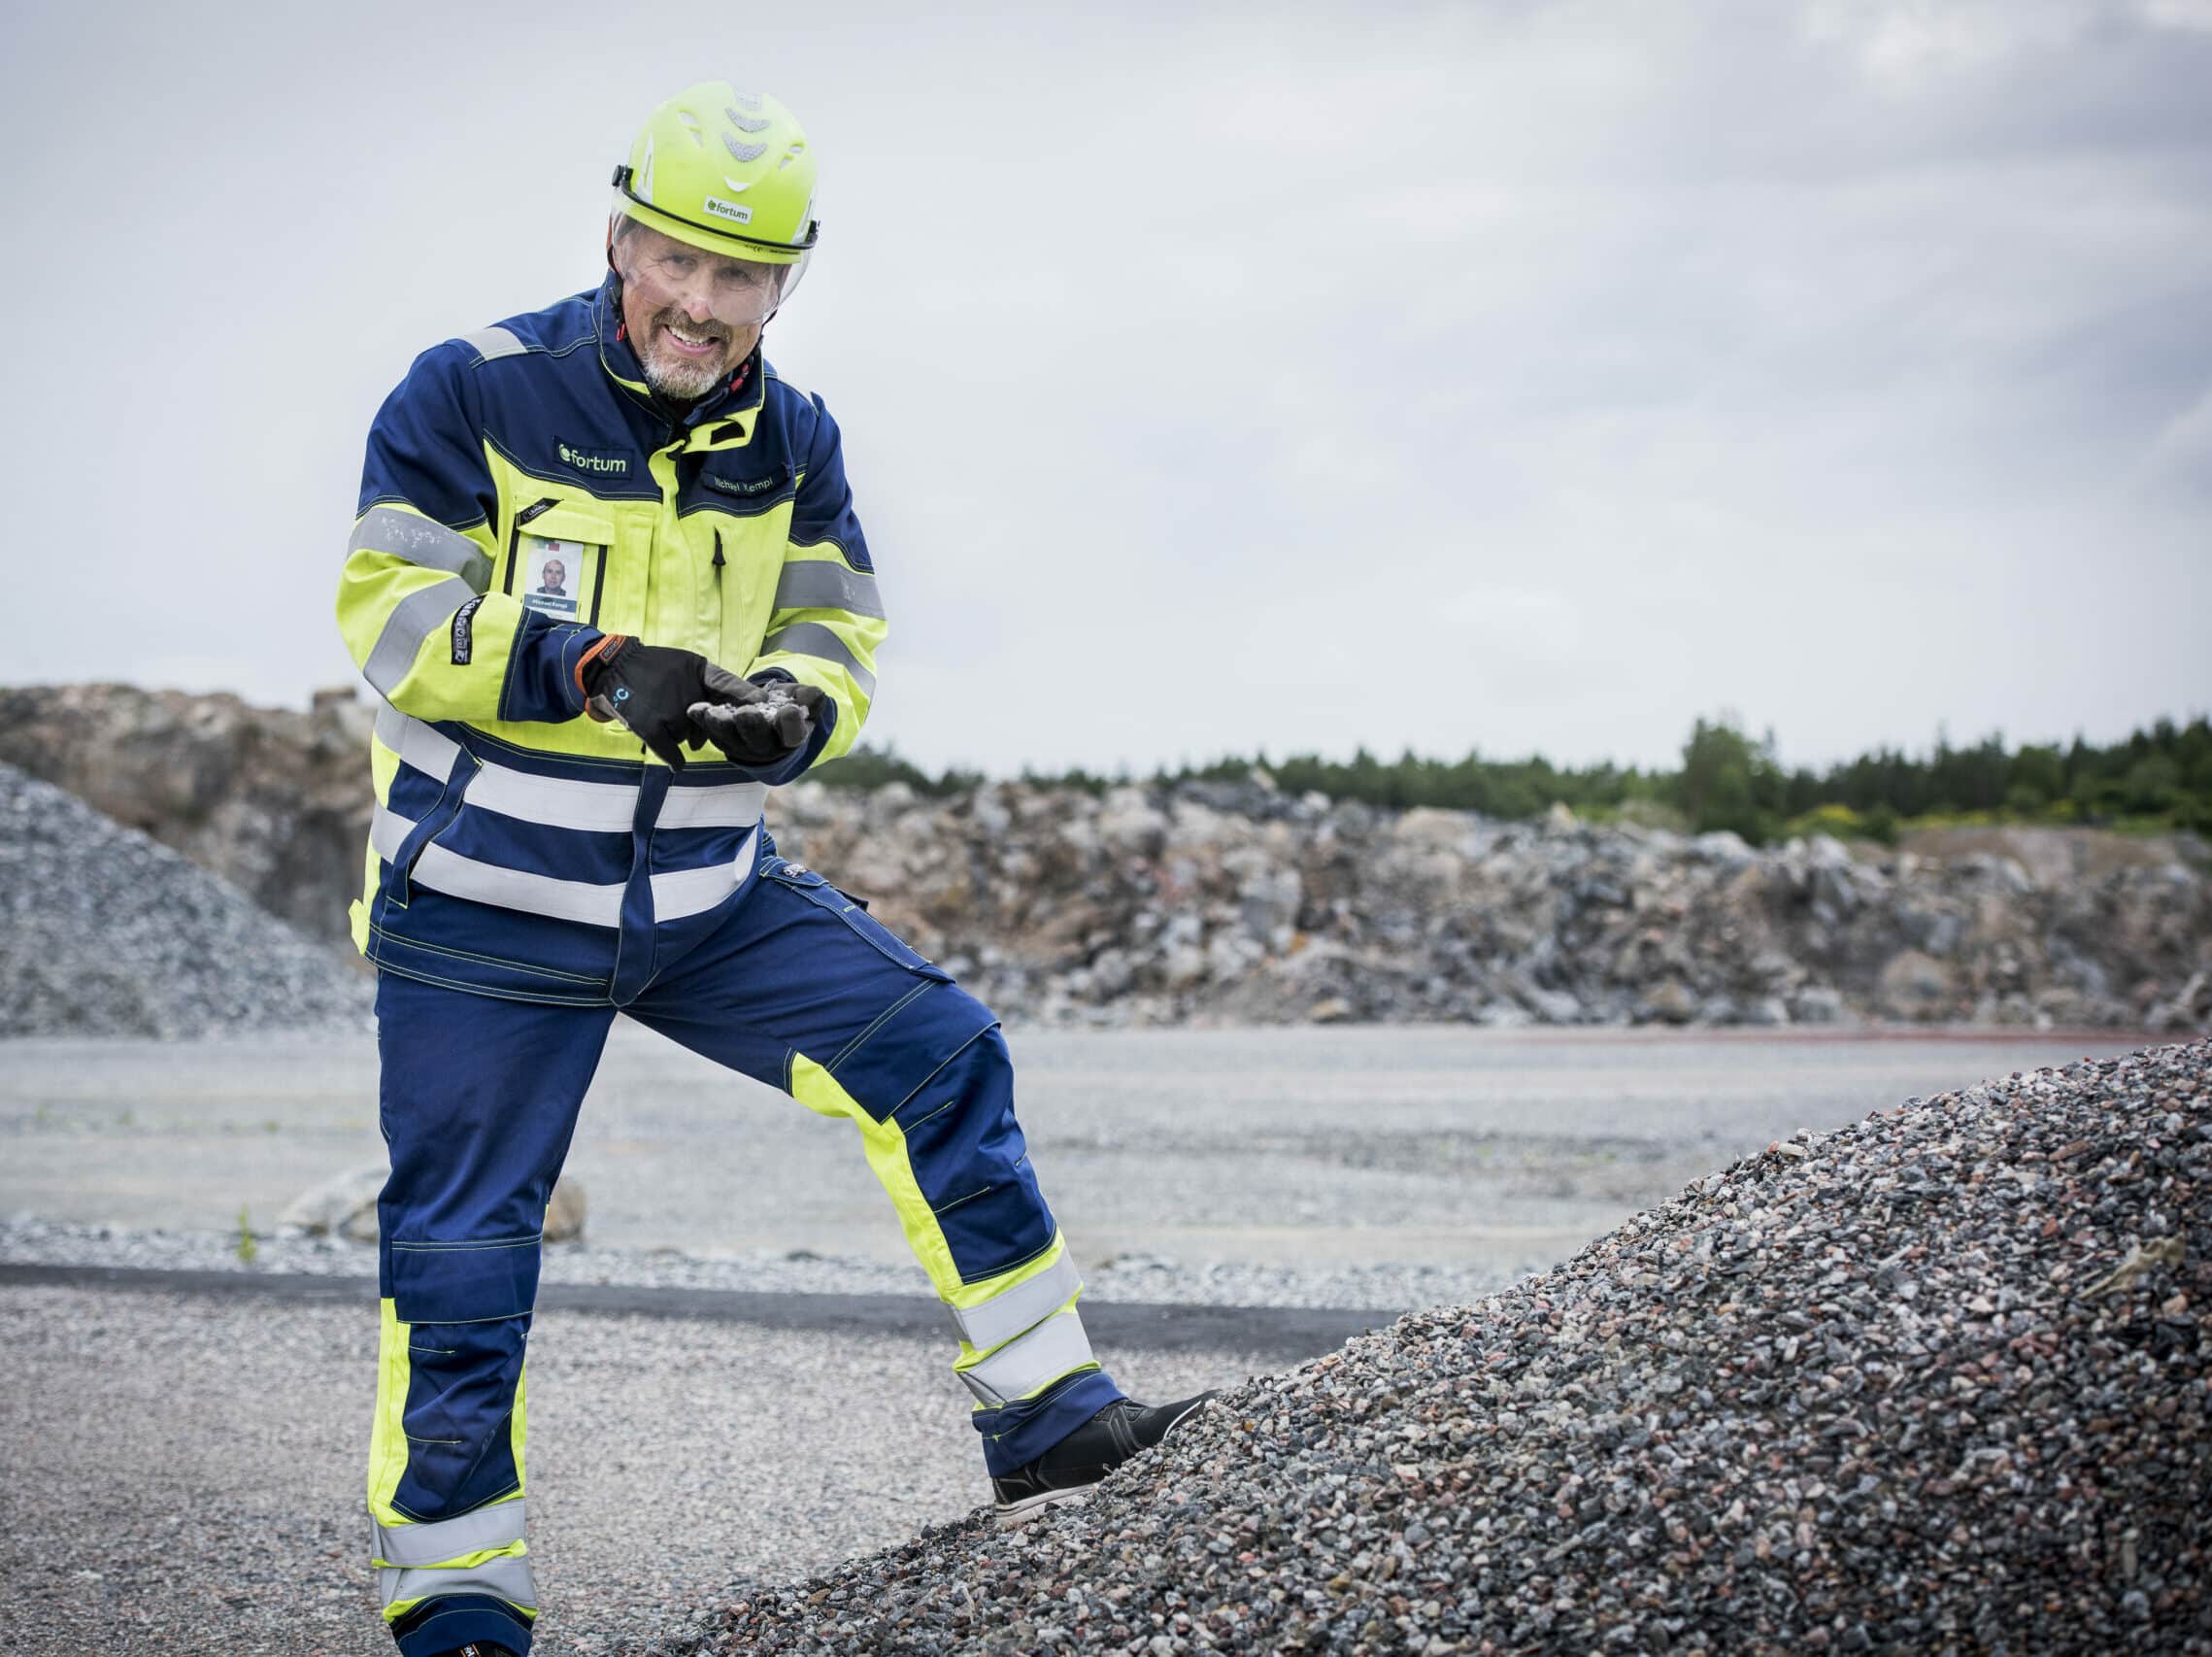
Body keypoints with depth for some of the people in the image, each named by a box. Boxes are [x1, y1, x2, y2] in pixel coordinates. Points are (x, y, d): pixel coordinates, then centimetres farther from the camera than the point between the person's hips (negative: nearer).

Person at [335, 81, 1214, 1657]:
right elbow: (394, 619, -15)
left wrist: (787, 712, -20)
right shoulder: (474, 394, -10)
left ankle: (1051, 1420, -1)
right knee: (460, 1260, -1)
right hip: (487, 910, -4)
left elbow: (839, 645, 4)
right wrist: (595, 668, -28)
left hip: (710, 896, 4)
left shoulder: (793, 442, 4)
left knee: (940, 1054, -9)